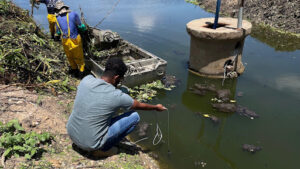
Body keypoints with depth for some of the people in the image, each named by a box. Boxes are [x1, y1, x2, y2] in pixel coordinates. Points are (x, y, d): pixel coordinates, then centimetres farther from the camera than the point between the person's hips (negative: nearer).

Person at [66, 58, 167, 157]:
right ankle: (104, 149, 6)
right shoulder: (117, 96, -21)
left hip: (71, 133, 6)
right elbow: (140, 106, -2)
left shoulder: (86, 79, -9)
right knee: (135, 116, -2)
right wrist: (156, 107, 17)